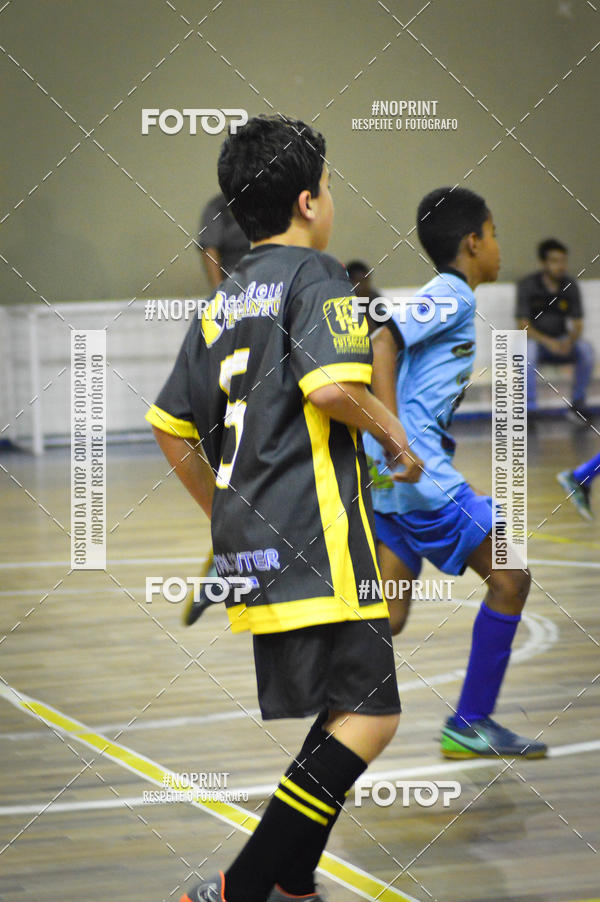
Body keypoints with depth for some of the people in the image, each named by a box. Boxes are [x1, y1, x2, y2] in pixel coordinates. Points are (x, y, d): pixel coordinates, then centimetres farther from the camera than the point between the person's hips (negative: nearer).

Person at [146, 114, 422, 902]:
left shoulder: (225, 298, 17)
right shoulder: (313, 274, -6)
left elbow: (170, 424, 20)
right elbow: (329, 385, -23)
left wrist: (227, 517, 28)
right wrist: (396, 436, -5)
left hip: (252, 543, 9)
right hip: (314, 539, -9)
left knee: (340, 715, 16)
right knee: (369, 716, -9)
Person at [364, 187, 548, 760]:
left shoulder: (444, 298, 21)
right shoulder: (452, 295, -7)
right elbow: (382, 345, -20)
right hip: (416, 468, -10)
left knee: (389, 616, 7)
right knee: (509, 577, -2)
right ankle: (470, 724, 4)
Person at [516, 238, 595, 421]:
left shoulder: (570, 286, 1)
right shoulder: (527, 285, -9)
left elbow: (577, 324, 2)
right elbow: (523, 325, -14)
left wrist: (570, 340, -22)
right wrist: (547, 341, -30)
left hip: (561, 341, 3)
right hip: (535, 339, -3)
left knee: (586, 349, -26)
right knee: (528, 349, -37)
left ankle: (577, 404, -14)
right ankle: (530, 409, -33)